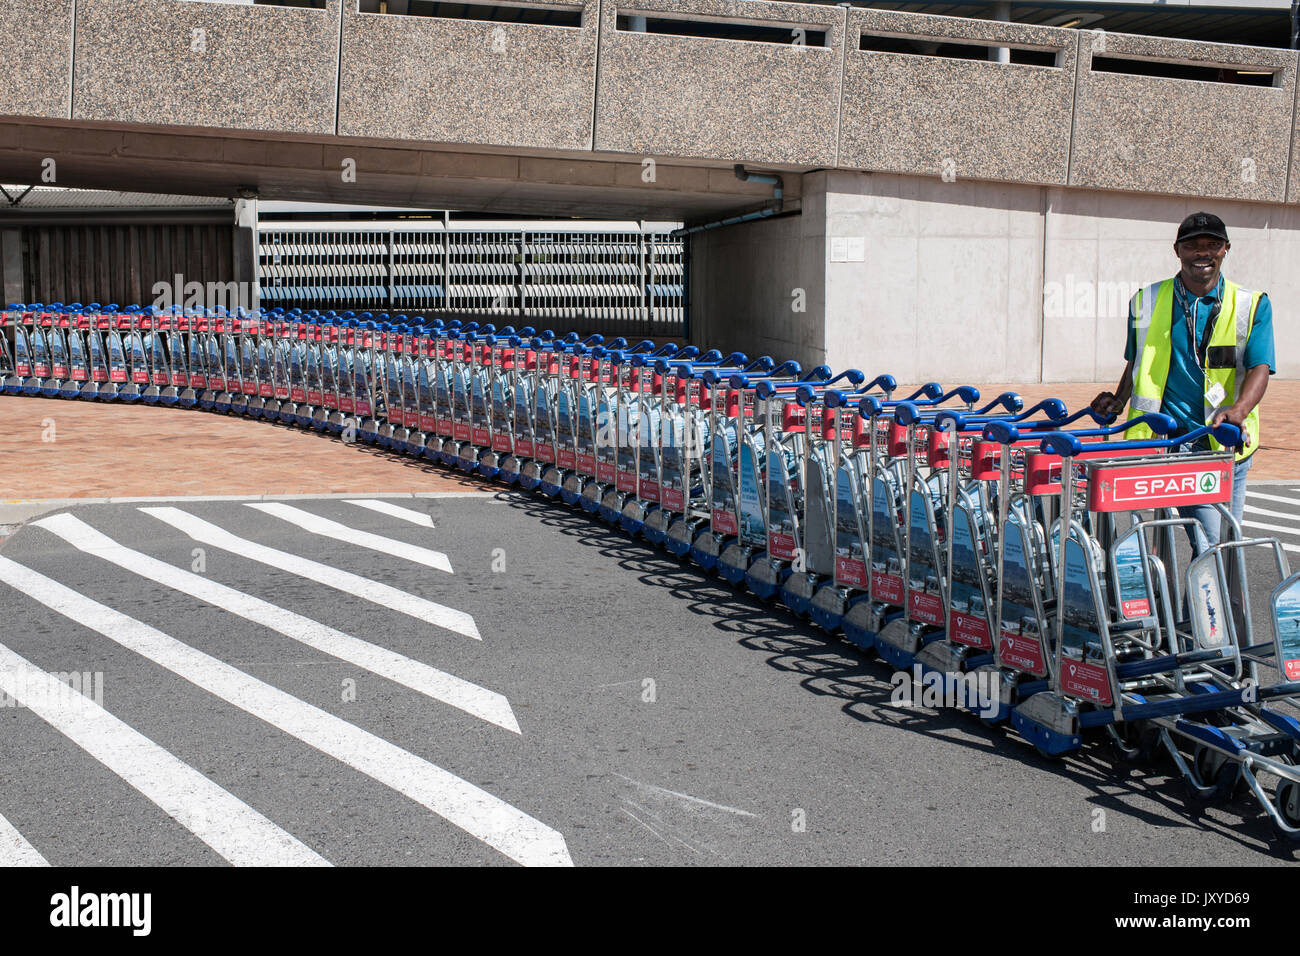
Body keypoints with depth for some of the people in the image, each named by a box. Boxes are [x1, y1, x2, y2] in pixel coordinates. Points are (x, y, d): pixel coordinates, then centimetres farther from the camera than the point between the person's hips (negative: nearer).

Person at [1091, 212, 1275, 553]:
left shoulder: (1251, 306, 7)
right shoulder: (1147, 302, 11)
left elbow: (1260, 367, -5)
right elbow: (1136, 364, 23)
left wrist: (1237, 410, -24)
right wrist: (1118, 401, 5)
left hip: (1227, 443, 1)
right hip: (1165, 439, -1)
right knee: (1211, 545, -15)